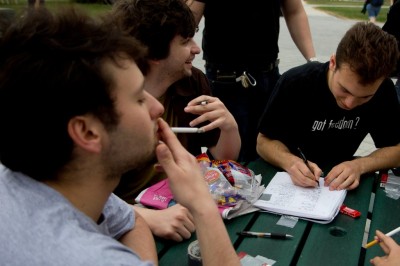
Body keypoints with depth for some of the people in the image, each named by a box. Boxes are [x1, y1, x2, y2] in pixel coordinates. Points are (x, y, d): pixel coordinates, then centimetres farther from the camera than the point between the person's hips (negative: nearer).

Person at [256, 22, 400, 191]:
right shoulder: (295, 84, -21)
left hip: (337, 186, 2)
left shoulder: (384, 90, -14)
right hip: (289, 180, -2)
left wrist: (359, 165, -25)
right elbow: (264, 141, -12)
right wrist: (291, 162, -32)